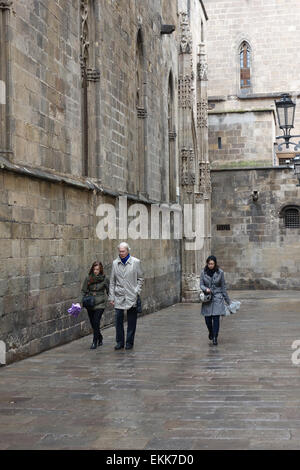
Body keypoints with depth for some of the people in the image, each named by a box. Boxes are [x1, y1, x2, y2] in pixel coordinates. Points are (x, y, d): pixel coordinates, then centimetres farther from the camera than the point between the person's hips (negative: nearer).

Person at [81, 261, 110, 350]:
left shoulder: (104, 279, -4)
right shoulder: (88, 278, 0)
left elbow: (109, 291, 5)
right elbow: (83, 291, 7)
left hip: (100, 303, -3)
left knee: (96, 322, -13)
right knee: (93, 323, 11)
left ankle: (95, 342, -3)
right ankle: (100, 338, 33)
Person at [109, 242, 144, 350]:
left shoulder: (135, 262, 0)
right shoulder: (115, 263, 6)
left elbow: (140, 278, 6)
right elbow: (112, 281, 10)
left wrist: (137, 291, -5)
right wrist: (111, 297, 5)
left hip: (131, 297, -1)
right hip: (119, 297, 2)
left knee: (131, 321, 3)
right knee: (118, 319, -3)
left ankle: (129, 342, 14)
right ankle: (120, 342, 8)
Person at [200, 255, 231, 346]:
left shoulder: (220, 272, -5)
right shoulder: (203, 272, -2)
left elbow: (223, 286, 2)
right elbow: (201, 285, 2)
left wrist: (227, 300, 6)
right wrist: (206, 289, -21)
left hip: (217, 297, -2)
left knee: (216, 318, -10)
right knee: (207, 318, 5)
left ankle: (215, 338, -2)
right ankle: (211, 332, 35)